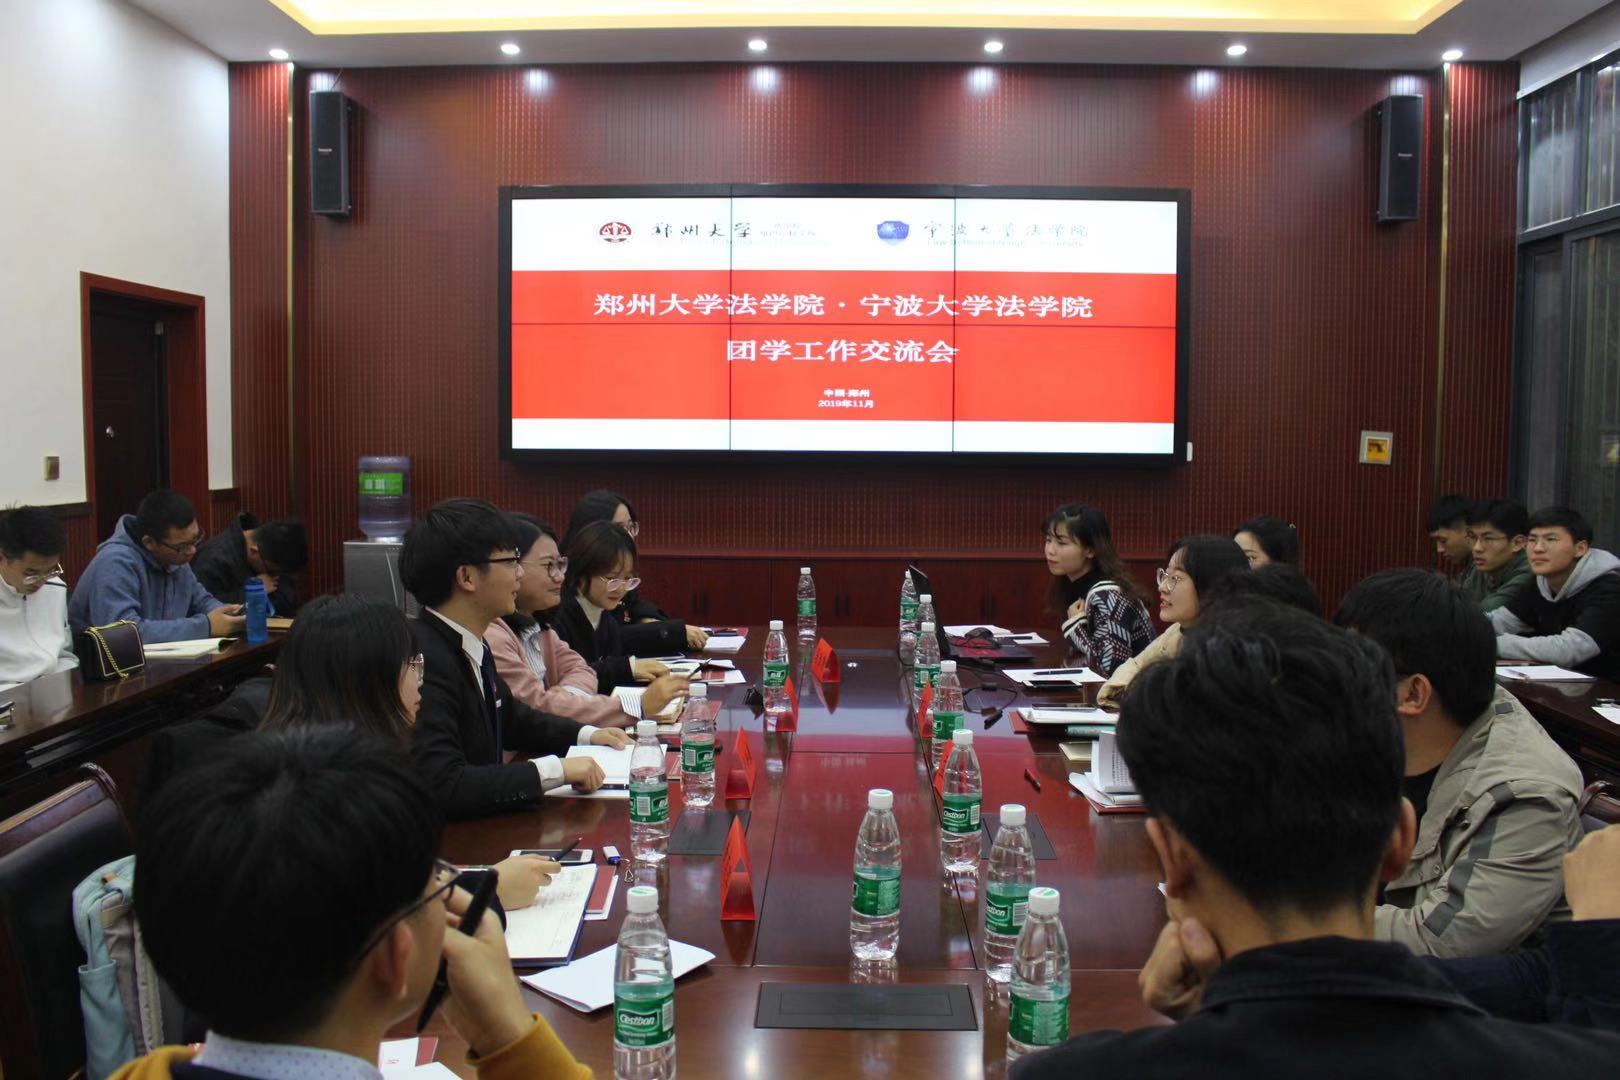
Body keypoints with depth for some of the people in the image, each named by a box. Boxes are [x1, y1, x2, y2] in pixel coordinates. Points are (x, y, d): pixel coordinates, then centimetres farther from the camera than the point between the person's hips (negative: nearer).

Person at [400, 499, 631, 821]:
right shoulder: (427, 661, -23)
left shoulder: (469, 647, 5)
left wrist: (586, 735, 11)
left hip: (479, 822, 8)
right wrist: (555, 770, -24)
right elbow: (444, 786, -31)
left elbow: (510, 716, 23)